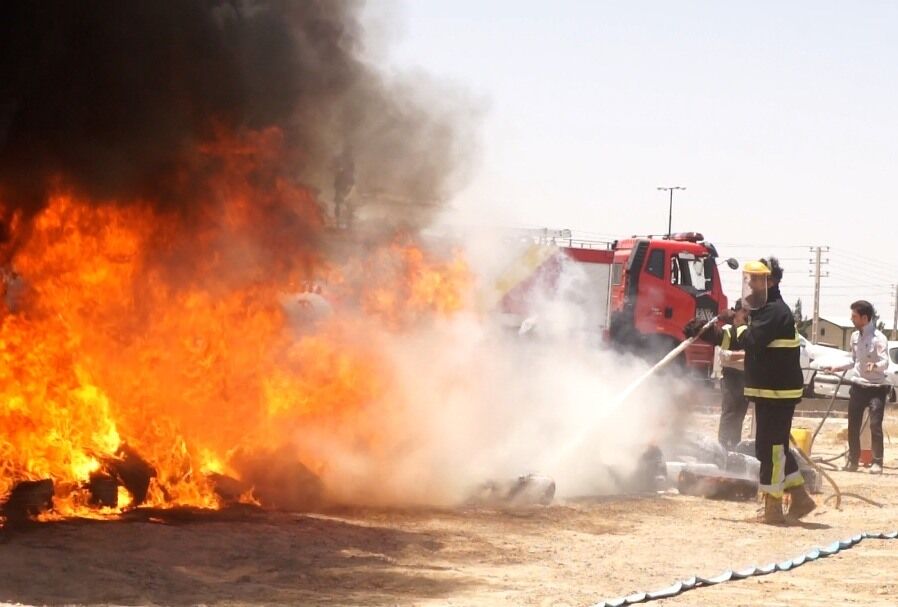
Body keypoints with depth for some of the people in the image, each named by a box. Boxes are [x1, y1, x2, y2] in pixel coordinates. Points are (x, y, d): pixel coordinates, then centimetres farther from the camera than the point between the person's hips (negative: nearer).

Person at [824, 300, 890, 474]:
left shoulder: (878, 337, -15)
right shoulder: (855, 337, 7)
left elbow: (885, 362, -23)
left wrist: (875, 365, -43)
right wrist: (837, 368, 14)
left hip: (876, 388, -7)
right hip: (858, 386, 7)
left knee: (875, 425, -11)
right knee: (853, 426, 8)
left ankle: (877, 462, -5)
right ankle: (852, 460, 18)